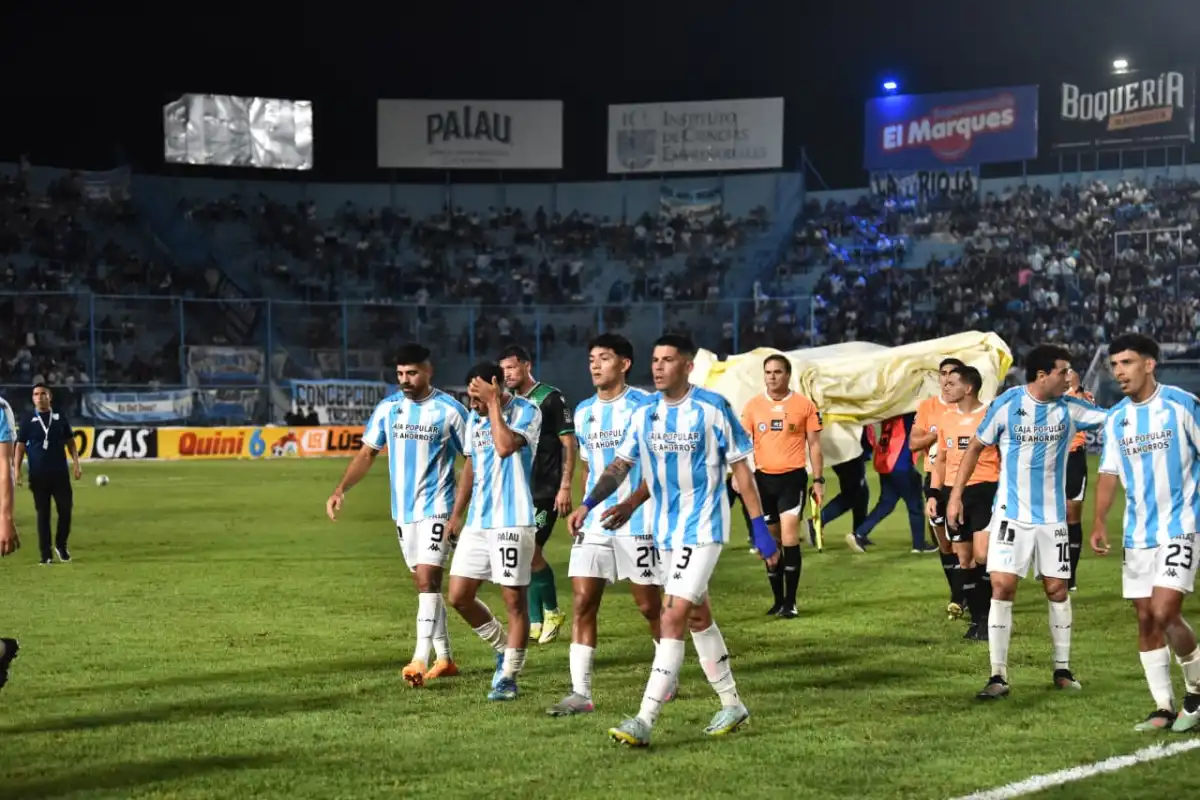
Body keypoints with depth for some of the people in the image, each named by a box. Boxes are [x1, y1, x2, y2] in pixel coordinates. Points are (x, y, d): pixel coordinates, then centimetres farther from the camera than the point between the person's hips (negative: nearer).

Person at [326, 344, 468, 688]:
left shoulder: (449, 410, -7)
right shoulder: (387, 408, 5)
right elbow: (367, 453, 8)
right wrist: (341, 488, -6)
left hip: (436, 508, -6)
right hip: (403, 511, 6)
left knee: (427, 580, -16)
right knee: (425, 584, 13)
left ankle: (420, 662, -21)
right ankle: (444, 659, 23)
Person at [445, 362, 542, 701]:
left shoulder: (527, 412, -10)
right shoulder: (474, 418, 12)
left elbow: (505, 447, -28)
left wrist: (494, 403, -20)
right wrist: (456, 515, 19)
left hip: (512, 522, -7)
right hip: (477, 522, 7)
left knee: (514, 600, -2)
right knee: (459, 596, 5)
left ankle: (508, 676, 7)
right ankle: (503, 647, 26)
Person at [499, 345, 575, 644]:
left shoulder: (550, 398, -7)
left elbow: (569, 443, -8)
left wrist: (565, 487, -14)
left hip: (545, 492, -7)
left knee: (531, 552, -12)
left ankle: (552, 612, 7)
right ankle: (535, 623, 11)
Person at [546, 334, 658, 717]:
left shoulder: (644, 405, -8)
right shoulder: (584, 412, 11)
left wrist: (628, 505, -22)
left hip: (637, 523, -5)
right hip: (595, 523, 5)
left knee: (649, 606, 4)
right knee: (583, 603, -4)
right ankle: (580, 693, -5)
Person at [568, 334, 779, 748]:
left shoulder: (713, 408, -11)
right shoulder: (645, 413, 4)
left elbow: (741, 468, -6)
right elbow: (620, 466, 7)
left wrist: (760, 528, -8)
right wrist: (588, 504, -8)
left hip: (703, 527, -6)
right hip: (666, 529, 6)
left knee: (675, 616, -14)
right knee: (698, 617, 15)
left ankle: (645, 721, -17)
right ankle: (732, 705, 29)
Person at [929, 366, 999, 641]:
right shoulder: (946, 419, 10)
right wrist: (934, 494, 10)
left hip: (985, 490, -5)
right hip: (953, 492, 5)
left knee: (983, 555, -16)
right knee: (963, 559, 7)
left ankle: (990, 617, 0)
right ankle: (977, 618, 16)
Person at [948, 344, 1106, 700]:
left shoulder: (1069, 408, -3)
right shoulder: (1006, 404, -9)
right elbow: (976, 447, 1)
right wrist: (955, 495, -1)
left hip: (1052, 516, 3)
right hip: (1011, 514, -2)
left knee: (1057, 589, 6)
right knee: (1002, 588, -9)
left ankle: (1062, 669, 20)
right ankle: (998, 676, -5)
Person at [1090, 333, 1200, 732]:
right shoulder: (1116, 419, 8)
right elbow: (1109, 474, 11)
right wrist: (1099, 522, -1)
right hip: (1138, 533, 6)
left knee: (1164, 613, -16)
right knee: (1145, 619, 5)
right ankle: (1164, 707, 14)